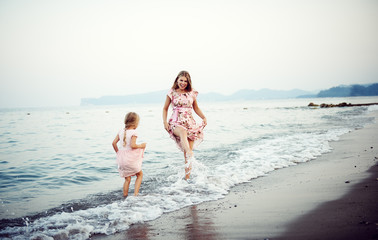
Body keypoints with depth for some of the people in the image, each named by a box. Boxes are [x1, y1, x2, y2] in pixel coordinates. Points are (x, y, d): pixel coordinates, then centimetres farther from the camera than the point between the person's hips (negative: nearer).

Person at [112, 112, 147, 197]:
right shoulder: (133, 132, -12)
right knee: (140, 174, 15)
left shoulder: (121, 131, 7)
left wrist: (118, 152, 16)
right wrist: (141, 146, -6)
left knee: (127, 179, 18)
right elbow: (132, 145, -22)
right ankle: (135, 194, 4)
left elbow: (114, 143, 5)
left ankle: (125, 196, 17)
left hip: (121, 158, 6)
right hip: (130, 158, -6)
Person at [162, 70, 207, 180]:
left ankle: (187, 177, 2)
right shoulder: (172, 93, 4)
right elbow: (165, 108, 12)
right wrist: (165, 121, -2)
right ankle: (190, 155, -61)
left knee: (188, 151, -5)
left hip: (190, 123, 3)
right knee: (183, 131, -40)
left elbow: (196, 108, 21)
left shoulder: (192, 93, 9)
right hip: (176, 123, -3)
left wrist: (204, 118, 5)